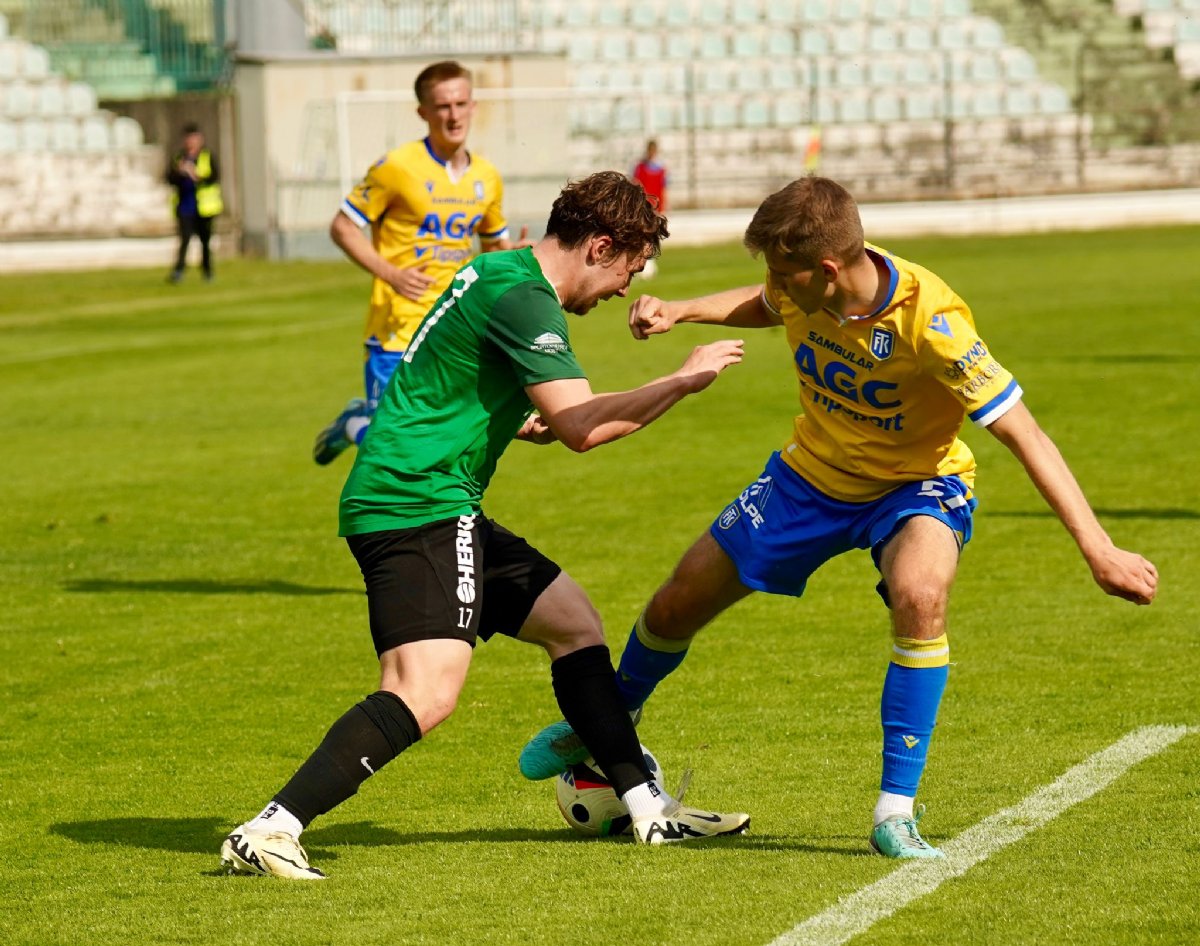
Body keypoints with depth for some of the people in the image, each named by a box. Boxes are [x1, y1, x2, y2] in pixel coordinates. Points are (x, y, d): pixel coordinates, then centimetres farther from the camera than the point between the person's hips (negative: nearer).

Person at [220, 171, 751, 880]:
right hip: (417, 507, -11)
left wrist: (532, 425, 25)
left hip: (440, 509, 11)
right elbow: (582, 426, -21)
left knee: (575, 622, 18)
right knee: (427, 693, -24)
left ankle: (649, 811, 23)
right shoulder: (521, 297, -14)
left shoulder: (505, 276, 18)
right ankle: (270, 832, -29)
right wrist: (685, 381, -11)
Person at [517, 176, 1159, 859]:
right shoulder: (800, 286, -19)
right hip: (814, 473, 5)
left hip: (917, 482, -5)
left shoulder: (931, 322, -36)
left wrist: (1099, 551, -36)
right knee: (681, 602, 10)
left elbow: (1023, 433, -33)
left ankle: (897, 813, -26)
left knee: (920, 594, -37)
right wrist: (678, 312, -5)